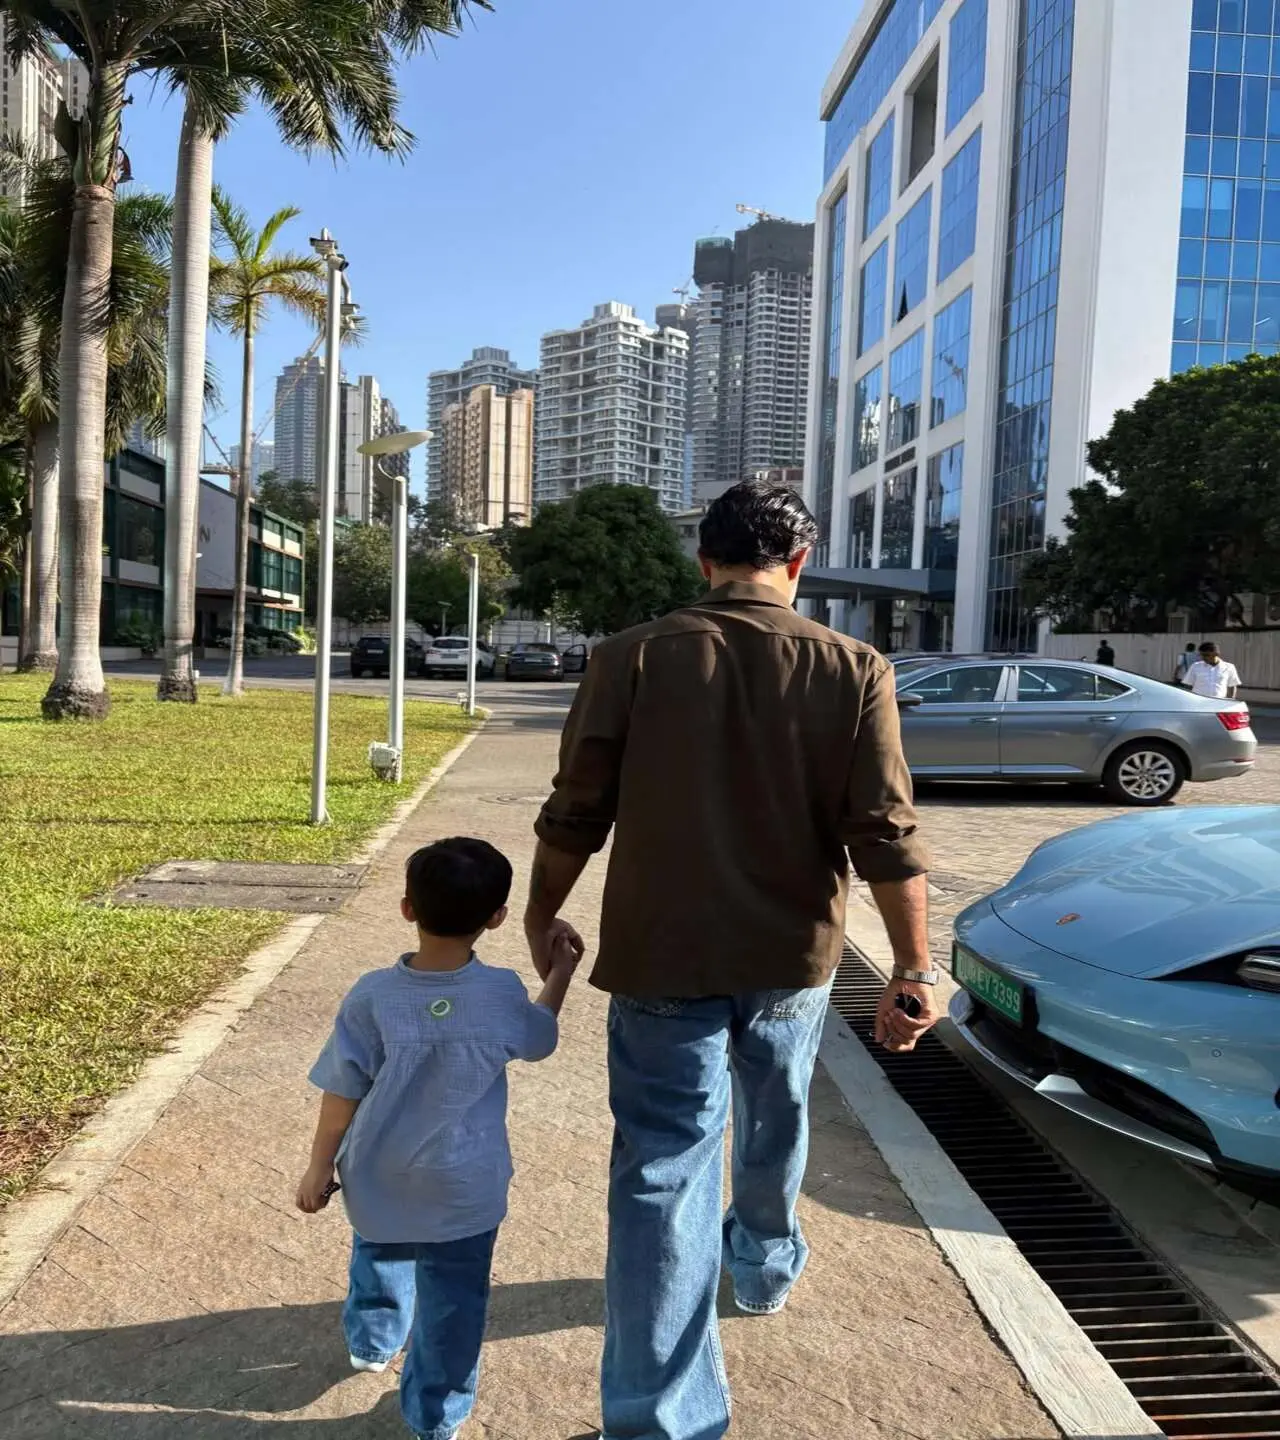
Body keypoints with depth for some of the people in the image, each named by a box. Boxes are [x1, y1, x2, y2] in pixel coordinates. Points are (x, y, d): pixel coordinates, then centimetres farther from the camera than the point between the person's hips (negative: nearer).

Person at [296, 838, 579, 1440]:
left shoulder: (373, 996, -21)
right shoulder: (503, 995, -20)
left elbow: (342, 1095, -12)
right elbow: (539, 1040, 2)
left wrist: (320, 1167, 3)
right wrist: (560, 973, 17)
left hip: (377, 1182, 2)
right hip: (464, 1189, -2)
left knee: (379, 1258, 32)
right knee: (453, 1302, 18)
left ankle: (371, 1344, 56)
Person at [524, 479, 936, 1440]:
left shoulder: (633, 659, -9)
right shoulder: (855, 671, -8)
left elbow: (576, 812, -6)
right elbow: (887, 835, -11)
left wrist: (543, 916, 9)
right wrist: (915, 970, -3)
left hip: (661, 957, -2)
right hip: (792, 957, 2)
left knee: (664, 1166, 5)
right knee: (774, 1126, 26)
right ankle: (766, 1269, 52)